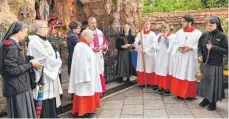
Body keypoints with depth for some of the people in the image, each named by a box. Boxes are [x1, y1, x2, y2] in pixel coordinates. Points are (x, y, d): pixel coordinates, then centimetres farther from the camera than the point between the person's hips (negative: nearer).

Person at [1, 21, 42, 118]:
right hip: (17, 88, -9)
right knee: (21, 114, 1)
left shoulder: (13, 45, 12)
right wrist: (31, 64, -14)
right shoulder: (12, 46, -17)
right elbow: (13, 70, -21)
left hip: (19, 87, 9)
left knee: (23, 113, 16)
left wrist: (29, 64, 12)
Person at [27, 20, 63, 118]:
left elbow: (51, 56, 12)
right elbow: (47, 59, -20)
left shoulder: (43, 41, 13)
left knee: (51, 103, 16)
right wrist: (59, 61, -5)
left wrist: (57, 61, -6)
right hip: (43, 78, -9)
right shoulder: (35, 43, -17)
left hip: (49, 75, 9)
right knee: (45, 105, 0)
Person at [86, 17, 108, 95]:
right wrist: (91, 49, -19)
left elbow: (105, 42, 16)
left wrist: (105, 46, -6)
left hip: (99, 57, 5)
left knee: (100, 73, 11)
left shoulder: (100, 32, 10)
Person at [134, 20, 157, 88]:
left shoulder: (152, 34, -1)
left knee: (150, 68, -1)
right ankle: (142, 82, 12)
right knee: (141, 68, 3)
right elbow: (135, 43, 6)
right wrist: (138, 42, -17)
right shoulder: (139, 34, 12)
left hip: (150, 55, -3)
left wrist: (146, 50, -17)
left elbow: (154, 45, -10)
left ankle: (152, 83, 7)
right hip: (141, 54, 3)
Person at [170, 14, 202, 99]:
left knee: (190, 75, 5)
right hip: (180, 58, 4)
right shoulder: (179, 32, 7)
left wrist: (191, 48, -20)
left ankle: (189, 94, 18)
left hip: (191, 59, -4)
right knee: (179, 75, 8)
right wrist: (179, 48, -10)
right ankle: (179, 93, 20)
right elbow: (175, 43, 9)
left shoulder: (197, 33, -6)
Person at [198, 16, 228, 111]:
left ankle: (213, 102, 21)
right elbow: (200, 46, 11)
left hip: (216, 64, -4)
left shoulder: (222, 36, -10)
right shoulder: (204, 35, 0)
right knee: (205, 81, 14)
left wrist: (213, 48, -19)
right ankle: (206, 99, 31)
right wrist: (200, 55, -6)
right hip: (205, 63, 4)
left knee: (214, 83, 4)